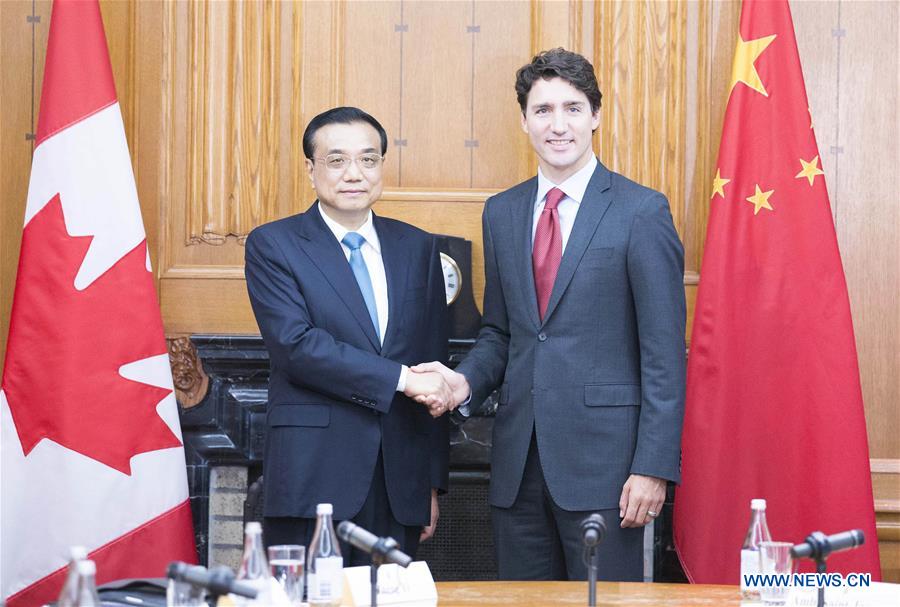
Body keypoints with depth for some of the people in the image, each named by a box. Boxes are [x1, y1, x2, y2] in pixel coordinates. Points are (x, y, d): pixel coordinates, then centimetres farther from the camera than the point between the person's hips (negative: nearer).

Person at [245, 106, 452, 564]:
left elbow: (433, 368, 13)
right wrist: (400, 379, -16)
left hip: (399, 485, 4)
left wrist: (433, 481, 10)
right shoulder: (272, 246, 0)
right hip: (313, 478, -4)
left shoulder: (417, 248, 12)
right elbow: (296, 345, -14)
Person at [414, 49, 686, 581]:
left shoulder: (642, 211, -5)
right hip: (519, 458, 5)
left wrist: (653, 467, -13)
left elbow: (665, 353, -7)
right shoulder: (502, 213, 12)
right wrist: (466, 380, -2)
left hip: (602, 457, -5)